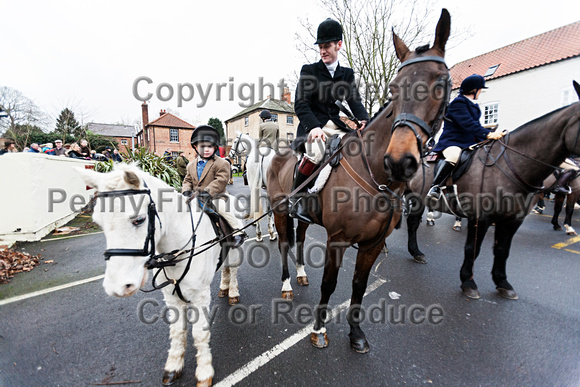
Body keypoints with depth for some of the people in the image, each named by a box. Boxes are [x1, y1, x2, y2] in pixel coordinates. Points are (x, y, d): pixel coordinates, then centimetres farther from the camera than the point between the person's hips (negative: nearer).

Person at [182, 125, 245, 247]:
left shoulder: (221, 163, -6)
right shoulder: (191, 165, 15)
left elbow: (221, 180, -15)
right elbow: (187, 180, 18)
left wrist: (208, 191, -25)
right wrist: (187, 190, -4)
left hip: (215, 197, -6)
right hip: (197, 199, 6)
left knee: (223, 207, -30)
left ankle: (238, 231, -16)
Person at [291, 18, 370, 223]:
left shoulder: (347, 74, 17)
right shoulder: (308, 71, 6)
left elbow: (355, 101, 6)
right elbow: (300, 104, -7)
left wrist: (364, 120, -17)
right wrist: (313, 126, -25)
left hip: (336, 127, 5)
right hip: (313, 127, -4)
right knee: (316, 151, -36)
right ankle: (295, 199, -18)